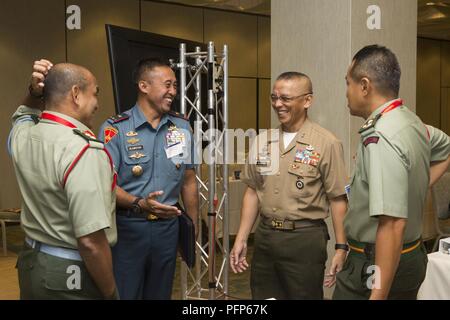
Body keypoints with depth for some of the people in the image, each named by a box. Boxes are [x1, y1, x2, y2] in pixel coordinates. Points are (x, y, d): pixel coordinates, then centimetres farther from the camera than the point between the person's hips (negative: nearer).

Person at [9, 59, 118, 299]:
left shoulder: (21, 136, -2)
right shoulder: (84, 150, -27)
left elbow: (24, 112, 26)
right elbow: (90, 242, -31)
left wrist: (35, 91, 4)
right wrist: (110, 293, -17)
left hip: (31, 263, 8)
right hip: (72, 274, -8)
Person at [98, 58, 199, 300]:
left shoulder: (182, 127, 5)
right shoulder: (115, 128, -9)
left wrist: (193, 227, 12)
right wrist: (139, 204, -30)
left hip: (168, 227, 4)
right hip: (128, 227, -4)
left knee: (160, 294, 17)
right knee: (124, 293, 6)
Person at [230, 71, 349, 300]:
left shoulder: (326, 144, -10)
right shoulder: (263, 141, 6)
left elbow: (338, 199, -8)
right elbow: (252, 191, 11)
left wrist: (341, 248, -9)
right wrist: (241, 239, 9)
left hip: (305, 239, -5)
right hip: (265, 236, 5)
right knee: (262, 295, 16)